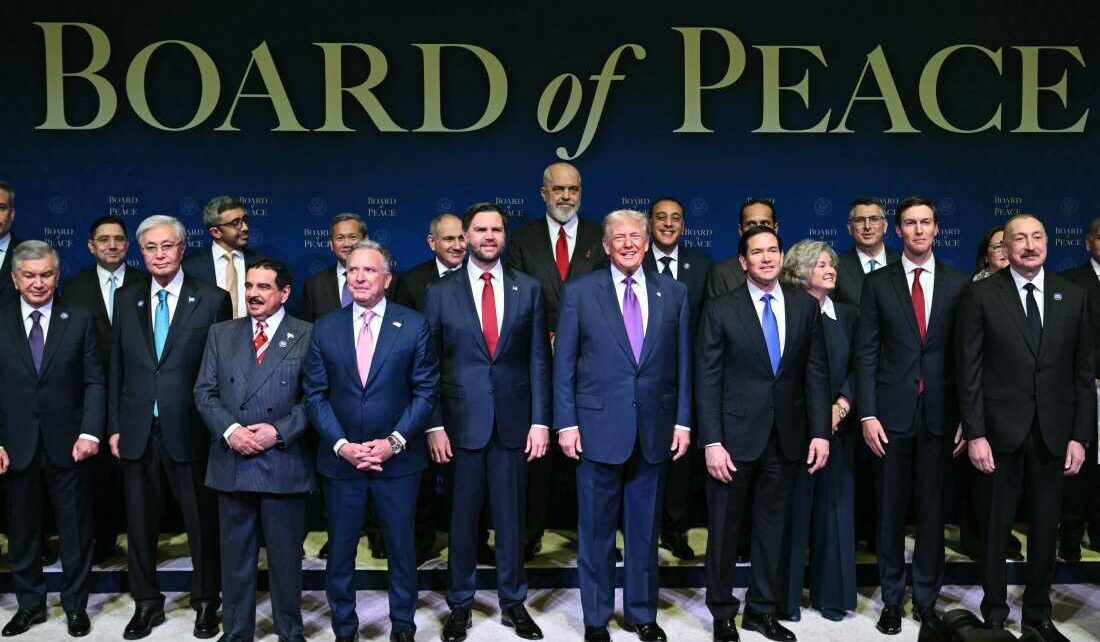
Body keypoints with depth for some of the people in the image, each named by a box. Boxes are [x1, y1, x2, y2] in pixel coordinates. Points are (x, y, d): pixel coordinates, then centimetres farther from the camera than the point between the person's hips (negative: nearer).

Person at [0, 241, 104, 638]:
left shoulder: (80, 321, 1)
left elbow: (94, 382, -1)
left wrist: (89, 433, -13)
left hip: (67, 446, -1)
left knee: (76, 530, 8)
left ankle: (75, 605, 23)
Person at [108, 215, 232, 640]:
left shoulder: (212, 299, -4)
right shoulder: (126, 298, 8)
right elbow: (116, 366, 10)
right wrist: (114, 426, 6)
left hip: (190, 430, -3)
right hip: (137, 431, 4)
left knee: (202, 521, 8)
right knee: (140, 521, 13)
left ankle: (206, 602, 26)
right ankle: (147, 603, 30)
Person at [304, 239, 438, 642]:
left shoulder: (414, 325, -2)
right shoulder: (324, 329, 3)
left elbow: (426, 391, -3)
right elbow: (315, 395, 2)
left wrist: (394, 441, -12)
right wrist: (341, 445, -9)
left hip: (398, 458, -1)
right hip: (340, 458, 2)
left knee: (401, 547, 10)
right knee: (340, 549, 11)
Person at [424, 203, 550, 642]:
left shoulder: (528, 289, 5)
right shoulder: (440, 292, 2)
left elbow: (539, 360, 3)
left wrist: (540, 421, -3)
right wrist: (434, 425, -5)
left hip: (514, 420, 1)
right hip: (461, 420, -1)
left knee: (511, 515, 10)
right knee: (463, 516, 9)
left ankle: (513, 601, 25)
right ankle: (460, 603, 25)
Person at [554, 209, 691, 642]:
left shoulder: (673, 293, 6)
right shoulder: (580, 292, 0)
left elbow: (682, 361, 7)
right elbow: (564, 362, 0)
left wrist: (683, 420, 2)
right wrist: (565, 423, -5)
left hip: (654, 428, 2)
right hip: (599, 427, -2)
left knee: (645, 528, 13)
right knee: (596, 530, 8)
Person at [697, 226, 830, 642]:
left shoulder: (805, 306, 5)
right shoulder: (720, 310, -4)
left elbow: (816, 373, 6)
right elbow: (707, 381, -7)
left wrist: (819, 432, -1)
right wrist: (712, 442, -12)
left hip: (786, 437, 3)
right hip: (736, 436, -2)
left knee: (772, 528, 13)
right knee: (725, 529, 9)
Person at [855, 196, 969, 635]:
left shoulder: (959, 283, 4)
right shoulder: (877, 283, 2)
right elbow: (866, 352, -1)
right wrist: (867, 414, -8)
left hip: (939, 414, 1)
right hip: (892, 413, -1)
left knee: (932, 509, 8)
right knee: (891, 509, 7)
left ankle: (926, 598, 22)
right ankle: (892, 599, 20)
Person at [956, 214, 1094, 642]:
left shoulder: (1074, 297, 5)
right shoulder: (982, 295, -3)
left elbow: (1084, 372, 6)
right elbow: (969, 370, -5)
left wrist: (1080, 436, 1)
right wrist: (974, 434, -10)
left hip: (1052, 432, 3)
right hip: (1000, 430, -2)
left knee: (1045, 527, 12)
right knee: (994, 526, 8)